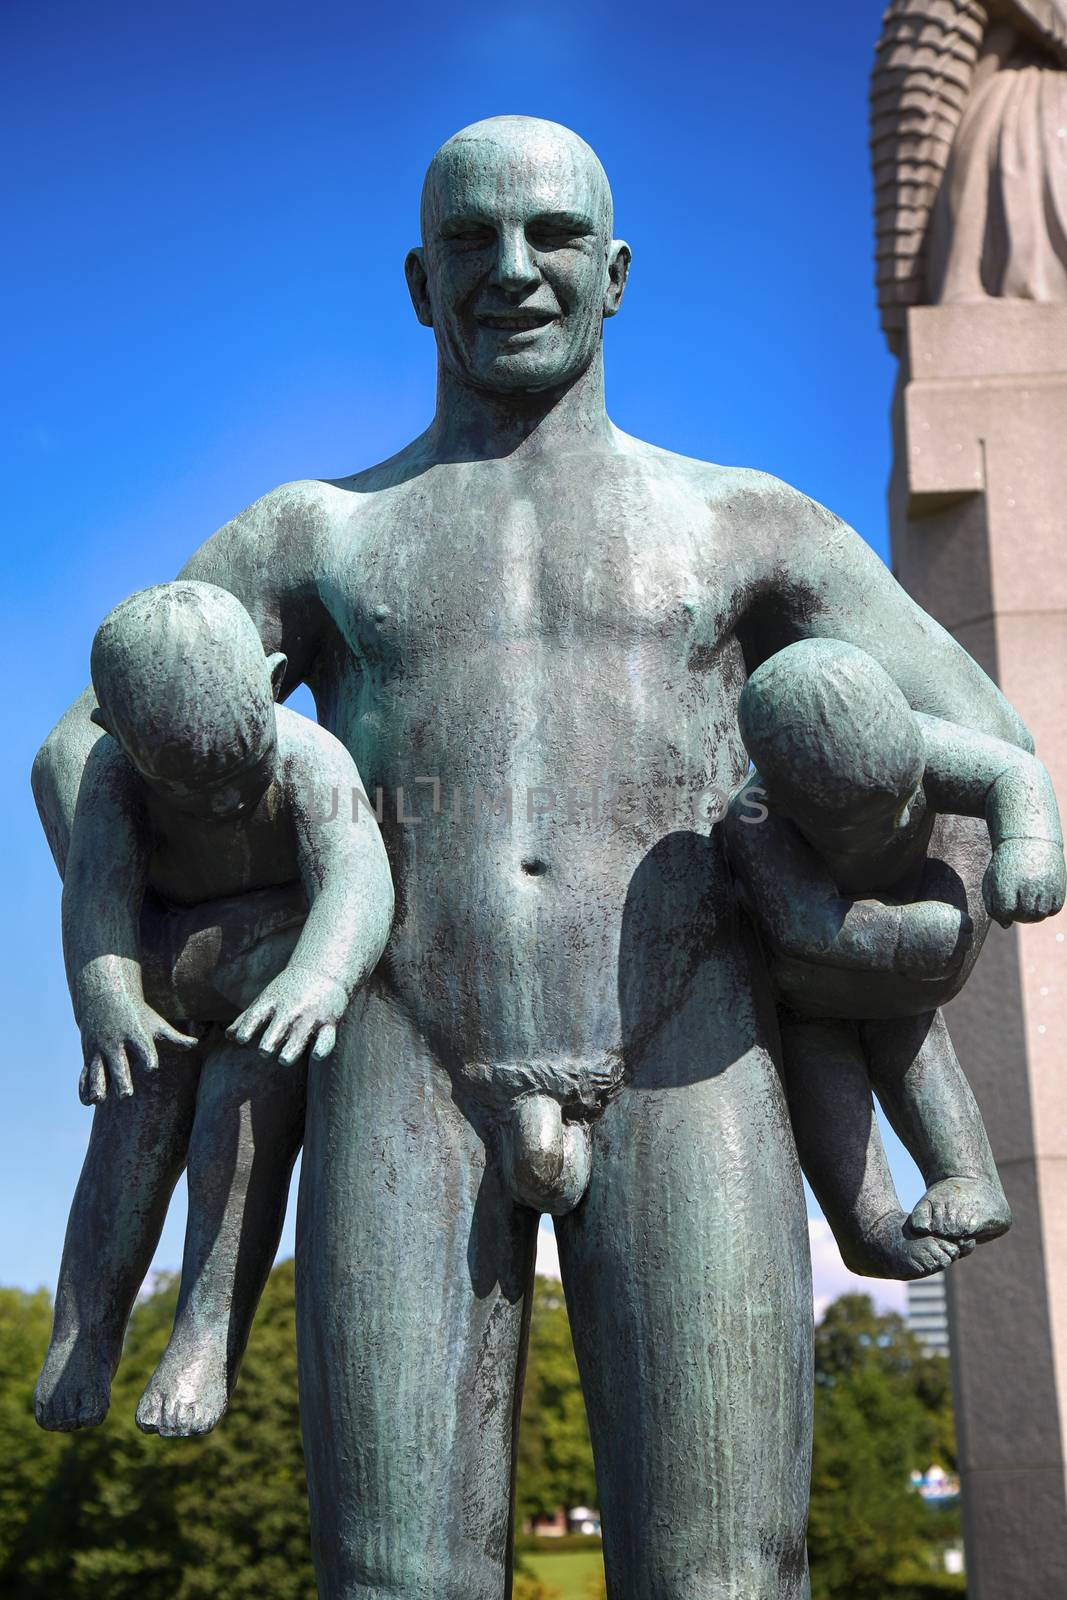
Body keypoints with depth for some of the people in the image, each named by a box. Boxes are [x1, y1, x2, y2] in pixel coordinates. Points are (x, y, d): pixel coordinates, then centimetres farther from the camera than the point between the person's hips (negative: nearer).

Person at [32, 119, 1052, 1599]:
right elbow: (80, 746, 19)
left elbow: (989, 746, 19)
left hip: (685, 1076, 0)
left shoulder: (749, 525, 19)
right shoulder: (313, 535, 21)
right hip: (407, 1074, 1)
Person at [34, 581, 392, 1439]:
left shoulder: (312, 761, -31)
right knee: (136, 1127, -14)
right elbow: (98, 886, -36)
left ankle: (210, 1332, -21)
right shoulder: (115, 767, -22)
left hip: (288, 969, -2)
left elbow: (357, 883, -46)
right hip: (169, 976, 3)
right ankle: (84, 1333, -7)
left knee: (244, 1124, -24)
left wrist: (321, 979, -67)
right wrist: (104, 998, -56)